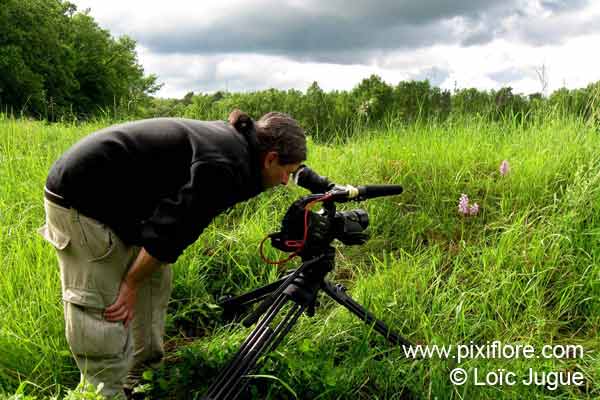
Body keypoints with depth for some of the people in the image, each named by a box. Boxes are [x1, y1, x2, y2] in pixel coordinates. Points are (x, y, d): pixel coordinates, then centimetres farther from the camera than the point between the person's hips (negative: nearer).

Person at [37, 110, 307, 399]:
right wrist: (131, 284, -11)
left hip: (110, 197, 10)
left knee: (155, 279, 14)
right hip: (79, 200, -10)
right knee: (100, 307, -7)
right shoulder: (226, 166, -23)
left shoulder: (226, 138, 7)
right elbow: (172, 230, -23)